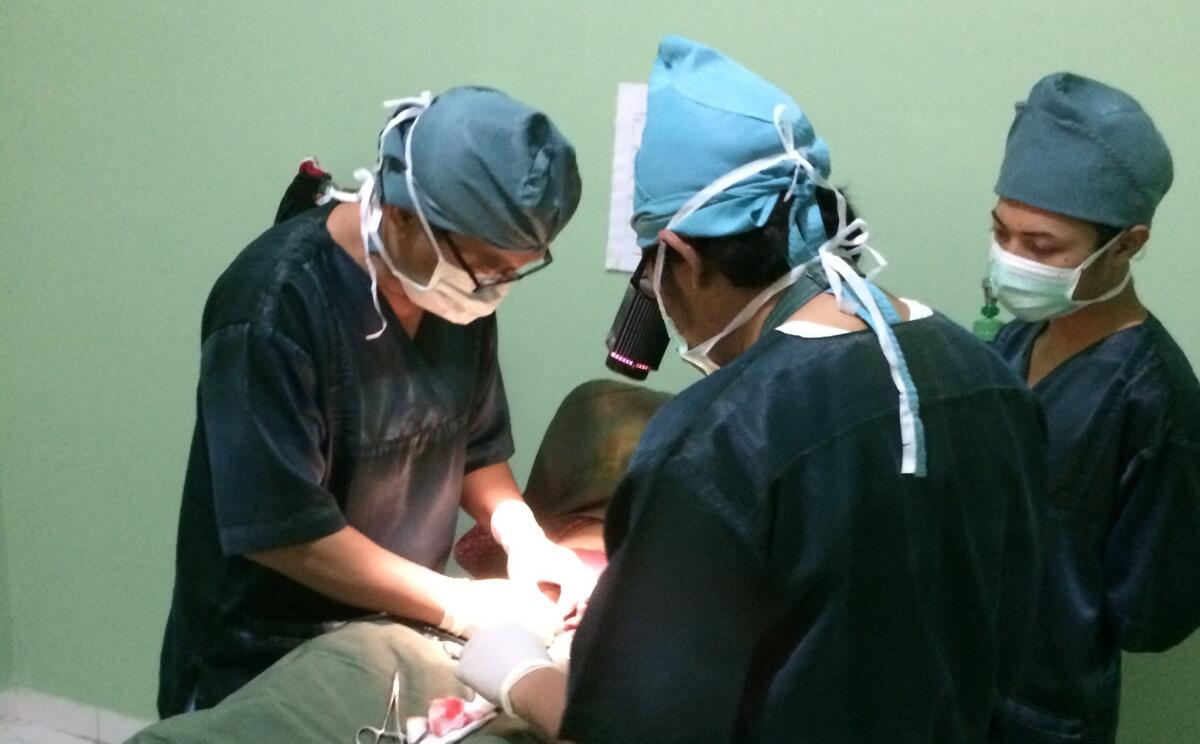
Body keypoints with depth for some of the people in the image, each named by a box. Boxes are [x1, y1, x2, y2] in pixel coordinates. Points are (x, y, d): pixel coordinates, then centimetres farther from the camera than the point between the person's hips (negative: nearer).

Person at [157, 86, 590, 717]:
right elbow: (278, 527, -26)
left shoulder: (462, 288, -6)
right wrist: (459, 605, -23)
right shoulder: (274, 303, -26)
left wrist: (523, 537, -12)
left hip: (395, 640, 7)